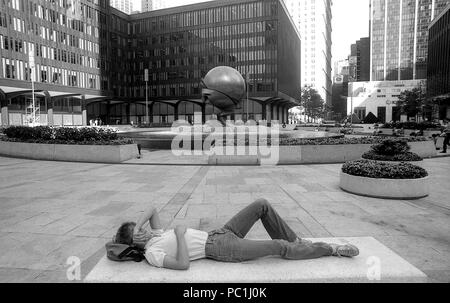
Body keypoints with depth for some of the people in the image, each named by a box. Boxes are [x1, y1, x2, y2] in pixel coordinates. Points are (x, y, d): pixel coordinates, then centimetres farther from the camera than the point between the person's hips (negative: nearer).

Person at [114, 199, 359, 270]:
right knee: (280, 247, -17)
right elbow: (183, 264, -26)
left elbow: (152, 209, 22)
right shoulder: (152, 254, -11)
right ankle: (332, 249, 3)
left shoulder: (157, 235, 14)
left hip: (219, 234, 9)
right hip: (221, 249, -8)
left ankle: (293, 240, 16)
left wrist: (138, 225, 4)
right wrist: (180, 233, -18)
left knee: (262, 205, -2)